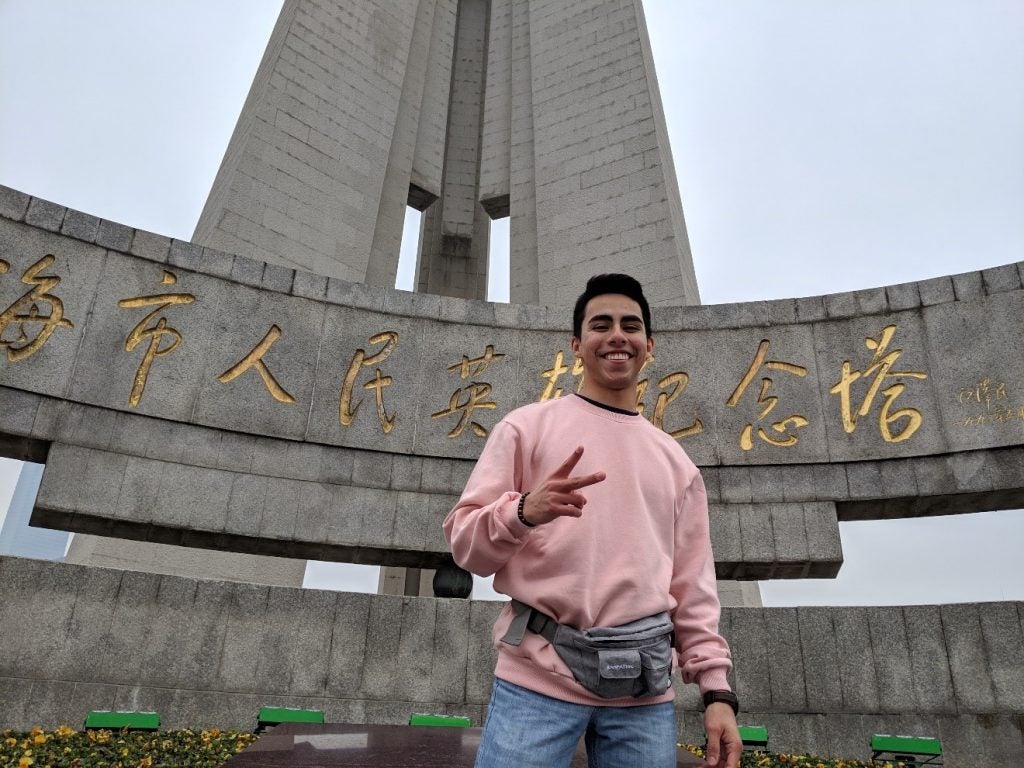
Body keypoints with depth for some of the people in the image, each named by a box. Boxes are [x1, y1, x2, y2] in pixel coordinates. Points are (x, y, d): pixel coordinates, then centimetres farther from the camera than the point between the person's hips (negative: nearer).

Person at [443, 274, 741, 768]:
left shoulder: (676, 462, 14)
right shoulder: (527, 426, 3)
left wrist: (716, 689, 5)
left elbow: (693, 588, 14)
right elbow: (464, 540, -2)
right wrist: (524, 511, -21)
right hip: (538, 677, -3)